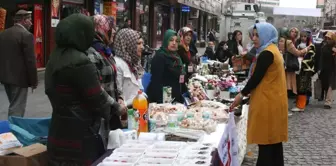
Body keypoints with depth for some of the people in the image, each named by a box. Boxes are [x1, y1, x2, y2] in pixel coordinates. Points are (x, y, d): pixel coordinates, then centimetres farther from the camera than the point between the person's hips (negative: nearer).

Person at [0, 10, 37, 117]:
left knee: (14, 105, 20)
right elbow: (30, 61, -16)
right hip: (19, 78, -8)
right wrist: (34, 81, -8)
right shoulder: (26, 35, -14)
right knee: (17, 108, -3)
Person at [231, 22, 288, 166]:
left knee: (265, 141, -4)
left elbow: (256, 77, -16)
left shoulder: (266, 53, -17)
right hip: (274, 101, 10)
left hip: (267, 103, -10)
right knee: (274, 139, 14)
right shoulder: (273, 50, 15)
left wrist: (242, 94, -5)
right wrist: (248, 91, 18)